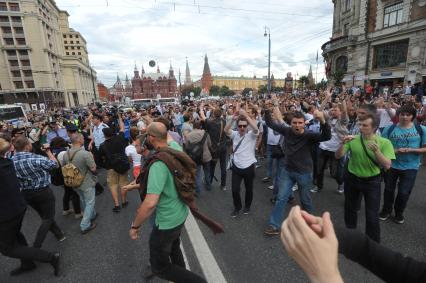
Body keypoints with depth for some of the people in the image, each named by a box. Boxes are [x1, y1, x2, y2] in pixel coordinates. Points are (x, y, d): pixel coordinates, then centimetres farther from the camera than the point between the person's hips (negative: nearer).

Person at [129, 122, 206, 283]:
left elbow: (150, 203, -36)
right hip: (180, 213, 8)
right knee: (173, 248, 33)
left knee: (159, 267, 15)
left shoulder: (158, 164, -32)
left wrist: (135, 226, -20)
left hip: (168, 221, -8)